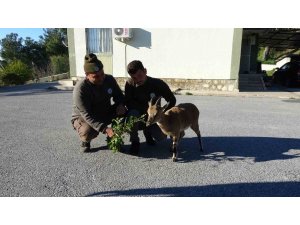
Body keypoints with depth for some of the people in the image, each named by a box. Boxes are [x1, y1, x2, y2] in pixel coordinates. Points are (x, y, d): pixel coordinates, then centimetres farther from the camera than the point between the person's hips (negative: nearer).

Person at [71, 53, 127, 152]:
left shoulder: (109, 79, -11)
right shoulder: (80, 89, -28)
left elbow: (119, 95, 3)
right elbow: (87, 115, -32)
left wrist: (120, 105, -22)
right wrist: (104, 129, -43)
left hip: (105, 114, 5)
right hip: (83, 118, -4)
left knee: (124, 112, -19)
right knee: (88, 132, -37)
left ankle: (113, 136, 5)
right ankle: (85, 141, 3)